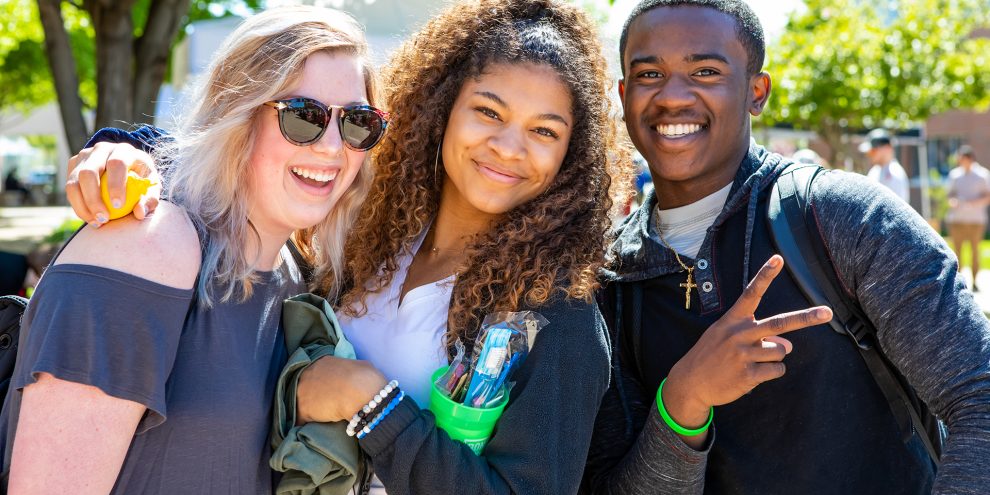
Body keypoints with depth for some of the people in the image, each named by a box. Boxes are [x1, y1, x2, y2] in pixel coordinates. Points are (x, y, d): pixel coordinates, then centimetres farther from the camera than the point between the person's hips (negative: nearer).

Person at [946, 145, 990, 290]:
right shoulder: (954, 174, 10)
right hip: (957, 218, 2)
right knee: (957, 249, -1)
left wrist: (977, 202, -16)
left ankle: (974, 282, 4)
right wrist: (951, 201, -4)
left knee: (975, 250, -1)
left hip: (975, 219, -2)